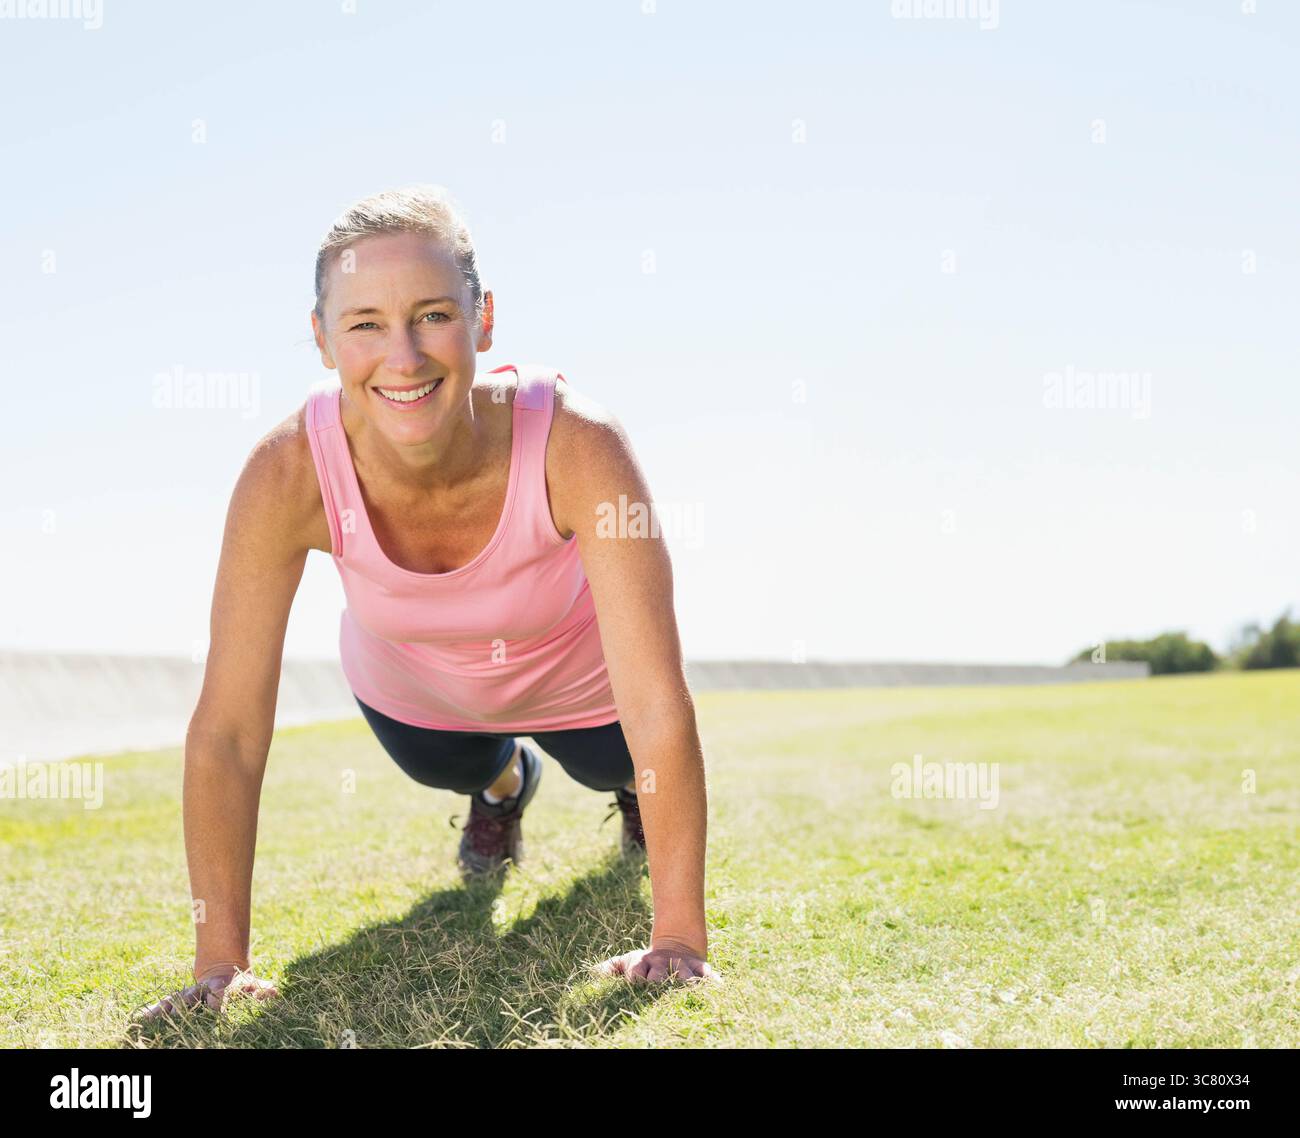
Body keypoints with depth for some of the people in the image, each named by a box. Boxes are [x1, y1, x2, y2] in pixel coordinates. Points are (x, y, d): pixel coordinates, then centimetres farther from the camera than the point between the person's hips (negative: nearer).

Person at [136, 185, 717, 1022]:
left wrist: (681, 940, -40)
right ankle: (501, 782, 59)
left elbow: (660, 707, -40)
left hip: (579, 677, -1)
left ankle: (634, 787, 57)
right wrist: (221, 962, -29)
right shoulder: (290, 474, -38)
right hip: (411, 684, 2)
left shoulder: (576, 445, -43)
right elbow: (228, 731, -32)